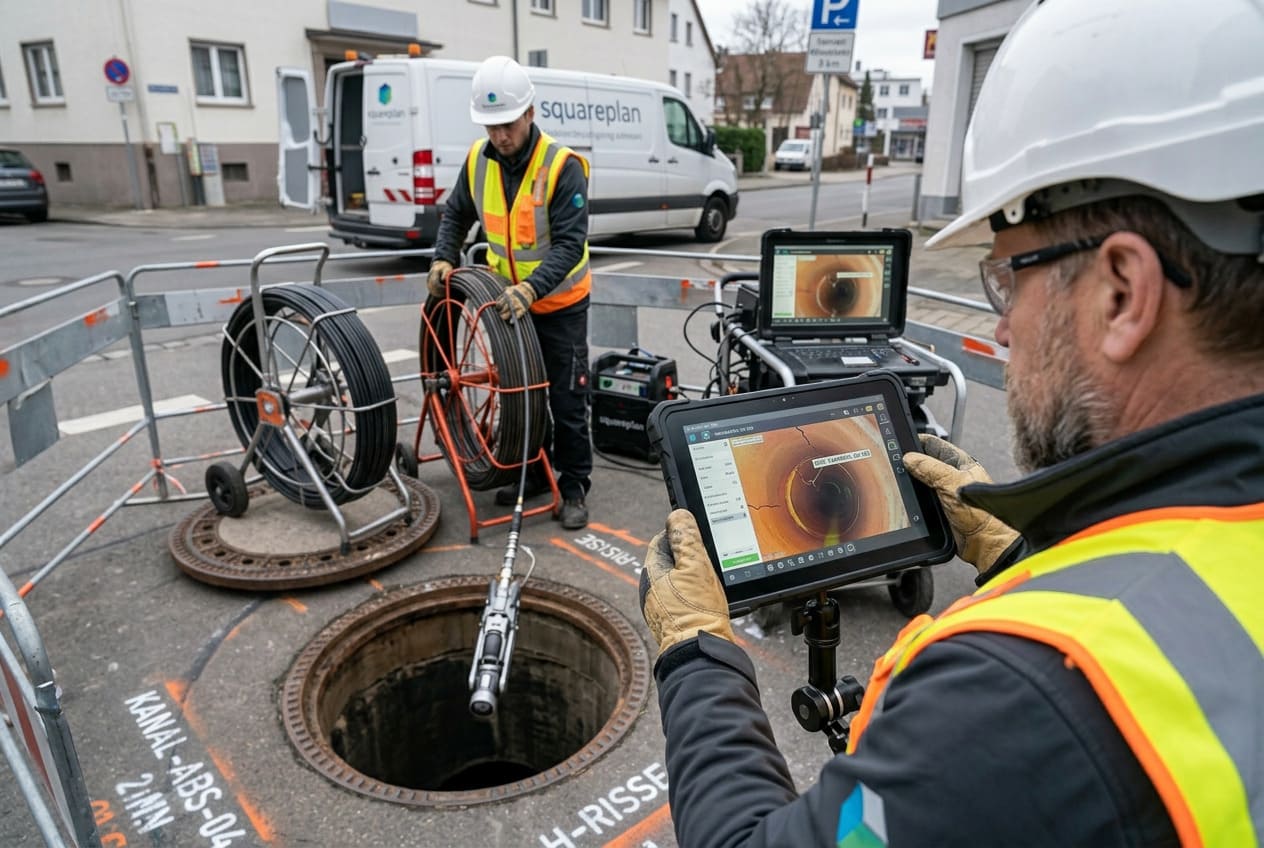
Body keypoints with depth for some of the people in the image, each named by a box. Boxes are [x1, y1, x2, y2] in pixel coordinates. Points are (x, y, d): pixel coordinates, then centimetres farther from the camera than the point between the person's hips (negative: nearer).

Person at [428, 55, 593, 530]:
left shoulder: (563, 166, -21)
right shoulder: (478, 160, -4)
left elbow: (570, 244, -27)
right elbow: (456, 214, 11)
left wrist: (531, 287, -40)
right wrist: (444, 259, -5)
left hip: (560, 305, -5)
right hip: (509, 301, 6)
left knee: (567, 401, 1)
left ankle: (574, 486, 15)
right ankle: (532, 473, 30)